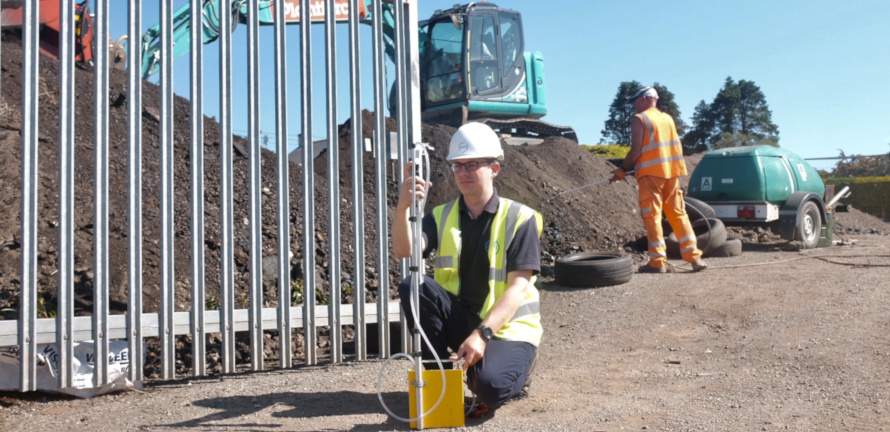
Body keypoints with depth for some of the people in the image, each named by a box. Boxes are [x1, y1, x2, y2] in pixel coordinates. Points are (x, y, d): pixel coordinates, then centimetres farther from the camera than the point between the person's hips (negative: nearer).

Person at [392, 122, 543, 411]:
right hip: (459, 320, 4)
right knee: (413, 285, -23)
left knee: (489, 389, -31)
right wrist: (403, 207, -35)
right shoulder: (442, 217, 4)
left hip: (507, 327, -3)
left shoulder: (520, 219, -7)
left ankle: (515, 369, 6)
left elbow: (518, 287, -15)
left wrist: (482, 334, -27)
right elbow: (403, 250, -15)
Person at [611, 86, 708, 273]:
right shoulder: (668, 118, 16)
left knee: (652, 216, -1)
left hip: (650, 173, -6)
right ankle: (694, 257, 8)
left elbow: (636, 150, -12)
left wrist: (623, 169, -1)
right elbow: (677, 146, 14)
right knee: (678, 213, 10)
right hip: (672, 172, 6)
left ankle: (658, 261, -2)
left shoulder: (639, 119, -4)